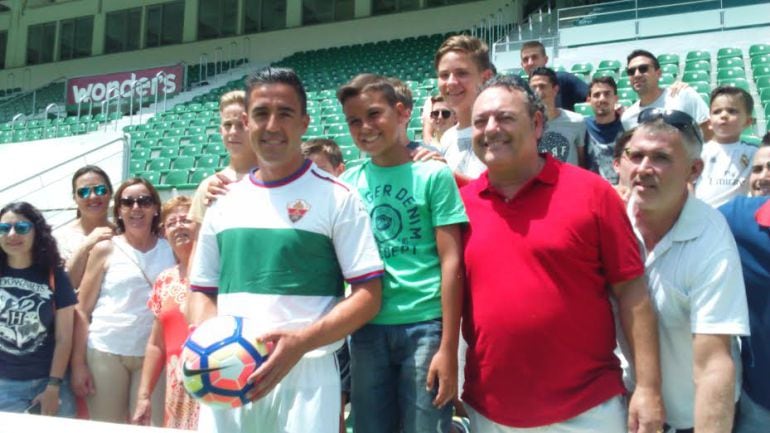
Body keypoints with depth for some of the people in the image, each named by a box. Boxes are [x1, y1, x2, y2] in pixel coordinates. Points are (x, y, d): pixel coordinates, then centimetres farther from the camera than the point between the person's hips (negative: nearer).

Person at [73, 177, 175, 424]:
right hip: (105, 351, -1)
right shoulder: (105, 249, 2)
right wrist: (78, 361, -4)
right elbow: (82, 309, 2)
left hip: (153, 354, 1)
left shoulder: (171, 249, 6)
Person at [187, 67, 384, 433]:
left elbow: (368, 295, -6)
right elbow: (202, 290, 17)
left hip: (305, 377, -4)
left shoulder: (336, 198, -3)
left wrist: (301, 342, -19)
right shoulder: (224, 202, 10)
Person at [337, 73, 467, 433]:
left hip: (424, 325, -3)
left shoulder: (433, 174, -3)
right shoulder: (348, 182, 8)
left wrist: (448, 348, -12)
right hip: (367, 328, 4)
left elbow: (451, 263, -7)